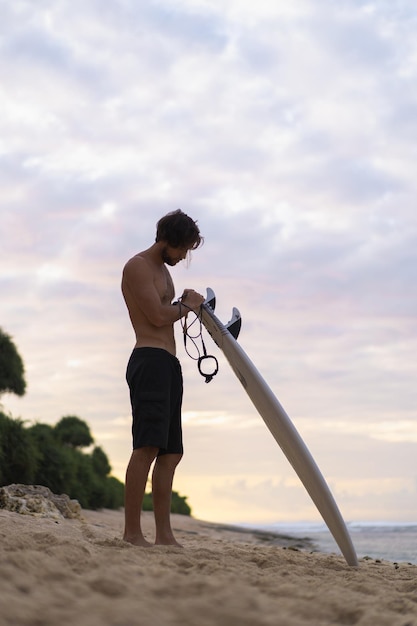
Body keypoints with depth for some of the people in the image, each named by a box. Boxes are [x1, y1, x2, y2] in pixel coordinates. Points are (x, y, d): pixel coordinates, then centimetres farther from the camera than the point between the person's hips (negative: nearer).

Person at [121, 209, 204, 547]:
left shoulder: (162, 269, 25)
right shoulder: (138, 266, -5)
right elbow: (157, 316, -14)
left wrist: (186, 303, 14)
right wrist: (187, 305, 2)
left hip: (169, 364, 10)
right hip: (150, 360, -10)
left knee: (170, 452, 5)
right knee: (148, 447, -18)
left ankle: (164, 534, 6)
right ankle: (132, 532, -20)